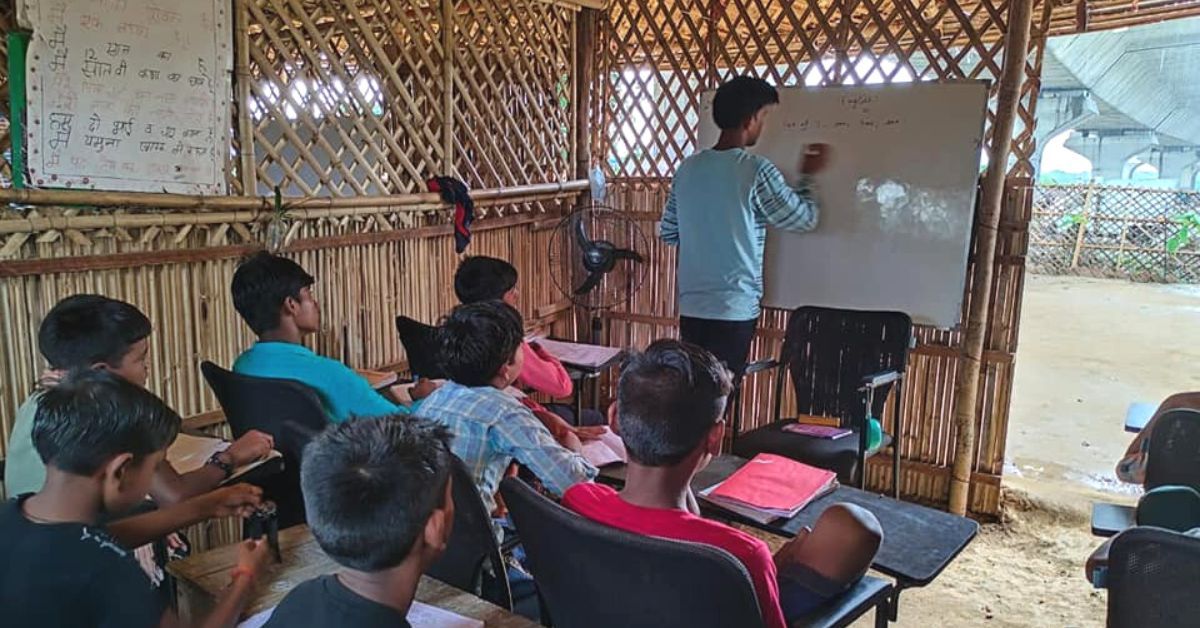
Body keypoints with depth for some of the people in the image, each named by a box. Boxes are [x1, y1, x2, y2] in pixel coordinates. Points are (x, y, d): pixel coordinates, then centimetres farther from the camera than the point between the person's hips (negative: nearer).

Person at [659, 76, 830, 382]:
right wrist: (807, 176, 16)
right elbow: (805, 219, 0)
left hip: (691, 307, 6)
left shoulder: (688, 168, 4)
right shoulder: (757, 171, -12)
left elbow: (668, 234, 13)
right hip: (734, 310, -6)